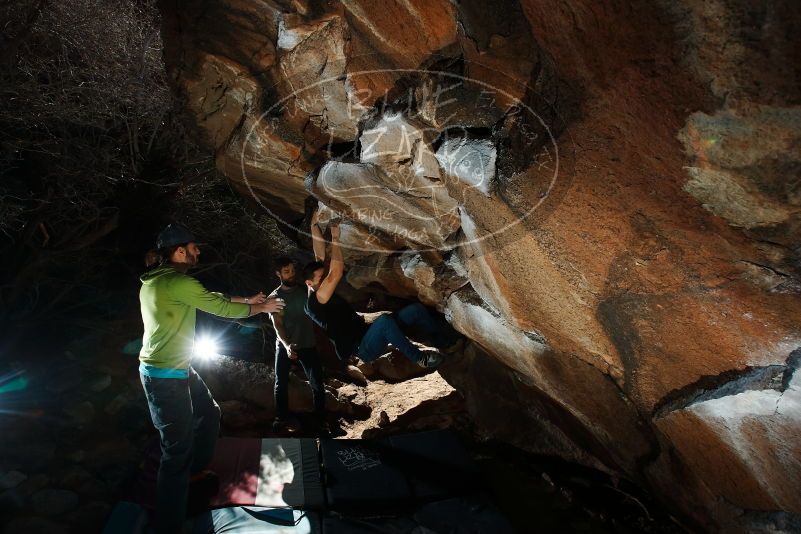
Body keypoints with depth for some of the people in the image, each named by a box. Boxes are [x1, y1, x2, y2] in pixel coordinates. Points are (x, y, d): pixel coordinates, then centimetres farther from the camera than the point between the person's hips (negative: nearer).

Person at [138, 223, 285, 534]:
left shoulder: (157, 280, 9)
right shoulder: (178, 283, -21)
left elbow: (213, 299, 18)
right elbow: (222, 309, -13)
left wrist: (248, 300, 19)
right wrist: (262, 308, 2)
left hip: (177, 370, 10)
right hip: (166, 377, -10)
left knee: (209, 415, 26)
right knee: (177, 451, -4)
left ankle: (198, 471, 46)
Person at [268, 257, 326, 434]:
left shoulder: (305, 290, 4)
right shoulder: (275, 297, -4)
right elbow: (277, 325, -14)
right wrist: (287, 345, -31)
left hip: (307, 345, 1)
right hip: (284, 346, -1)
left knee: (317, 384, -3)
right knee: (281, 384, 8)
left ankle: (321, 420, 10)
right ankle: (281, 418, 26)